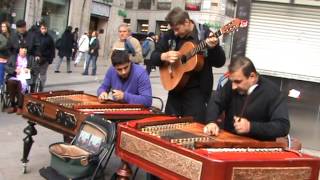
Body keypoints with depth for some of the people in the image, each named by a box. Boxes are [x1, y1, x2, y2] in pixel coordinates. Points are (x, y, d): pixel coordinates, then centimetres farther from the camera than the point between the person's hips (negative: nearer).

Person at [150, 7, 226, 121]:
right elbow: (153, 58, 6)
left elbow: (219, 63, -10)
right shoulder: (169, 36, 3)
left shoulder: (204, 33, -8)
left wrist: (214, 47, -30)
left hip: (196, 90, -4)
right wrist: (164, 56, -15)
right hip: (175, 89, 4)